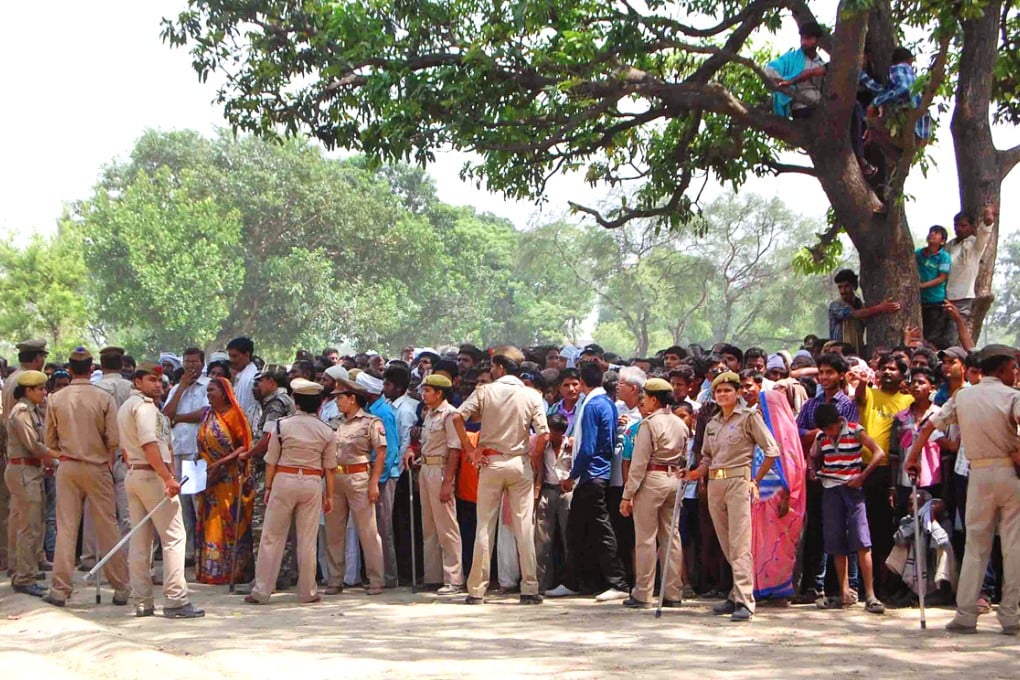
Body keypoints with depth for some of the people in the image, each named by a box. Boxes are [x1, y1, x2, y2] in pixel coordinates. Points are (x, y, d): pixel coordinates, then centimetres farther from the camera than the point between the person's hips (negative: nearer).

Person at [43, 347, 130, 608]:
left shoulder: (55, 399, -1)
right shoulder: (104, 399, -8)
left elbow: (50, 441, 5)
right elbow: (114, 439, -9)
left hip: (67, 467, 2)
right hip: (97, 467, -2)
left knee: (66, 527, 4)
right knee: (107, 527, 3)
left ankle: (60, 588, 3)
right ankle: (120, 588, 7)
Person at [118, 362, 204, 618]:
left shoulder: (125, 407, 19)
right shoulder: (144, 406, -12)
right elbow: (150, 446, -22)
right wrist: (169, 478, -25)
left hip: (132, 474, 10)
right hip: (152, 475, -10)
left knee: (139, 539, 9)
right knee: (173, 537, -7)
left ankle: (142, 602, 11)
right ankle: (175, 601, -11)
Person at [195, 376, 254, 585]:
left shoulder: (233, 415, -9)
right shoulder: (207, 414, 11)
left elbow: (245, 446, -13)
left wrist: (221, 463, -20)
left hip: (231, 479, -7)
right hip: (210, 478, 7)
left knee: (231, 524, -3)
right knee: (211, 524, 7)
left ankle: (234, 571, 2)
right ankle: (211, 570, 12)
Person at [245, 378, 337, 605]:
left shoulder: (282, 425, -4)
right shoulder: (327, 431, 1)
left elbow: (271, 461, -1)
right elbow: (330, 467, 5)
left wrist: (268, 487, 9)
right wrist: (329, 496, 12)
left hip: (284, 480, -1)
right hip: (312, 484, 1)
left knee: (272, 538, 5)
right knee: (307, 540, 7)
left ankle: (261, 592, 6)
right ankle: (307, 592, 12)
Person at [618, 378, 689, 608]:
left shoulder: (649, 424, -11)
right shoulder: (680, 425, 11)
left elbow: (639, 462, -12)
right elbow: (684, 458, 15)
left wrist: (628, 494, -11)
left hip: (651, 480, -7)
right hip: (674, 480, 7)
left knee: (645, 539, -2)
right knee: (671, 536, 9)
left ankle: (642, 595, 0)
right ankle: (673, 593, 11)